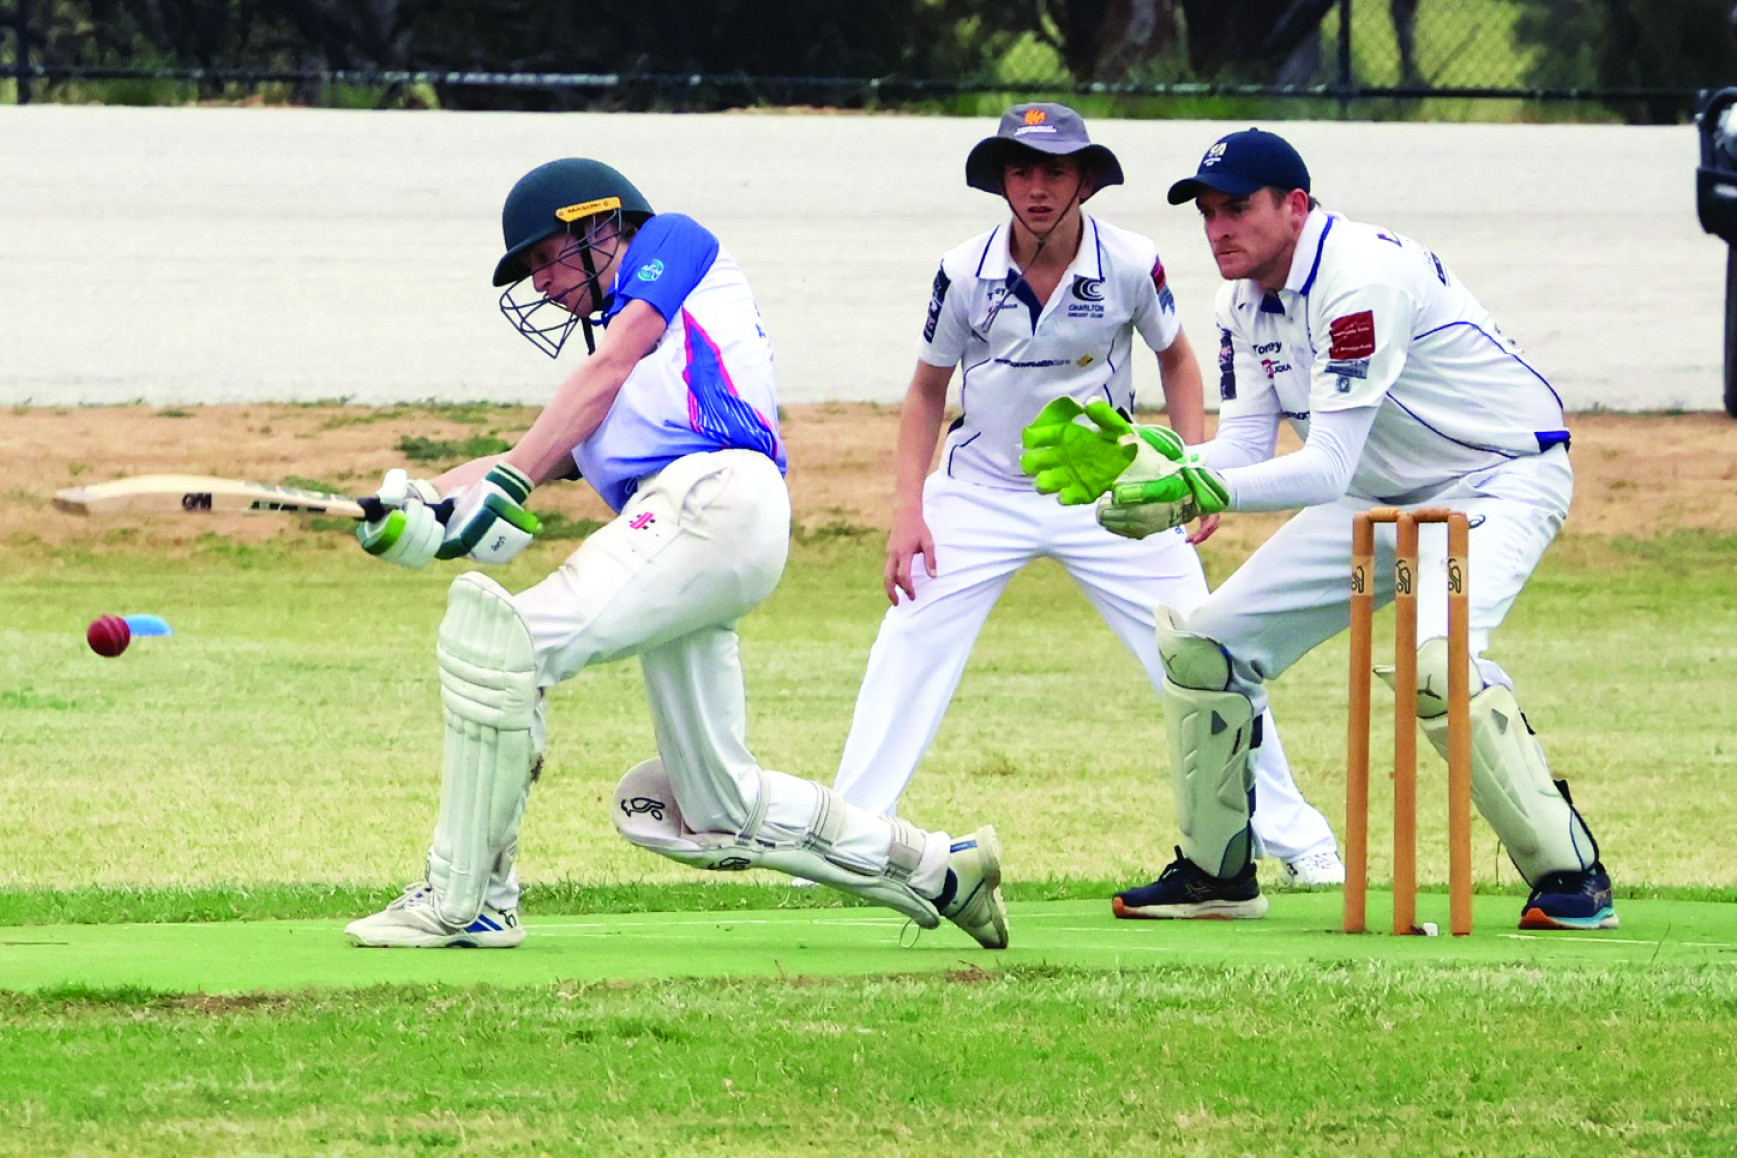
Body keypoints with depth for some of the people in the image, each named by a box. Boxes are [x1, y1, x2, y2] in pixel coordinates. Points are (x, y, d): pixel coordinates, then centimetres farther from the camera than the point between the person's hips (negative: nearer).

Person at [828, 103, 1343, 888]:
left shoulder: (1131, 266, -14)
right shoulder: (966, 273, -13)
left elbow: (1175, 358, 5)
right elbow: (928, 389, 1)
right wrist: (907, 513, -7)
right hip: (984, 492, 1)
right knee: (906, 654, -10)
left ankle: (1291, 834, 9)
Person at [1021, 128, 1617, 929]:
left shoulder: (1362, 277, -28)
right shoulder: (1246, 301, -1)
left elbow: (1326, 469, -34)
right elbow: (1243, 450, -5)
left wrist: (1194, 490, -44)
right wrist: (1138, 458, -22)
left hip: (1498, 479, -9)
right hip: (1381, 496, 9)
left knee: (1437, 659, -34)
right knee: (1203, 644, 5)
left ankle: (1568, 874, -24)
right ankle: (1216, 875, 19)